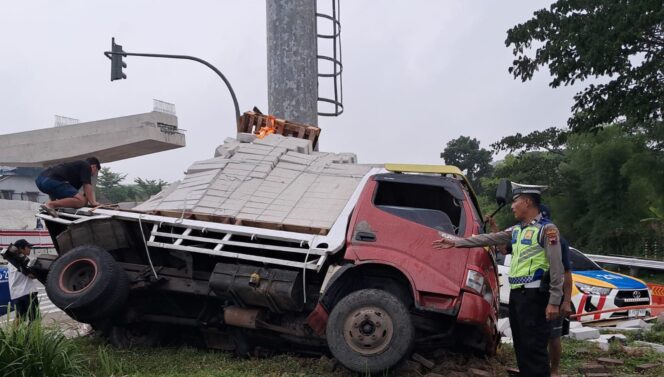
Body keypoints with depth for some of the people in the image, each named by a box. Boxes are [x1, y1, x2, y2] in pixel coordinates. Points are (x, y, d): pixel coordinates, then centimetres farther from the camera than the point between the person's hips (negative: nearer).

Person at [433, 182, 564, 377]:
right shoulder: (516, 230, 16)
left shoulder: (546, 229, -8)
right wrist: (455, 242, 15)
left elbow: (556, 268, -12)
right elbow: (488, 239, 17)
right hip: (516, 294, 9)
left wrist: (554, 302, -16)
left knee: (534, 347, -7)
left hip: (534, 295, -8)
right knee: (521, 346, 14)